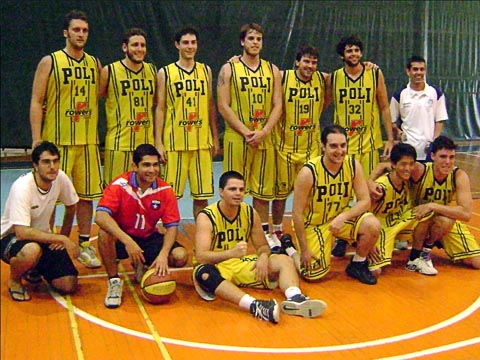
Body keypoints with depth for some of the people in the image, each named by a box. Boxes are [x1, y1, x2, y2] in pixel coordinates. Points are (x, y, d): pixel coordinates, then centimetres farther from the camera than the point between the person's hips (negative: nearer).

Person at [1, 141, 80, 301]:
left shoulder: (61, 178, -12)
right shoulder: (22, 187, -28)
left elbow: (71, 205, 9)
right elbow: (22, 232, -35)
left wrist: (64, 237, 6)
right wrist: (61, 238, -32)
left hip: (42, 236, 5)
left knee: (69, 285, -10)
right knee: (31, 251, -41)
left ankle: (35, 270, 21)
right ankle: (14, 281, -6)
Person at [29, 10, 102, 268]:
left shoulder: (95, 64, 11)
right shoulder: (50, 62, -1)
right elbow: (36, 102, -4)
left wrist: (98, 133, 10)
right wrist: (37, 139, -12)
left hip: (88, 140, 4)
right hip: (57, 140, -4)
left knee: (86, 194, 8)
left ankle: (84, 245, 18)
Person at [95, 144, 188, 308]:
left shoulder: (165, 190, -11)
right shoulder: (120, 185, -20)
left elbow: (172, 226, -9)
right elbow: (100, 216, -33)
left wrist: (163, 254, -28)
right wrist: (128, 241, -44)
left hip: (149, 238, 3)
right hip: (121, 238, -3)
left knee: (180, 256, -19)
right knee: (105, 233, -36)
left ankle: (143, 266, 12)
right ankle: (114, 281, -14)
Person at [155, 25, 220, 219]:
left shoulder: (206, 70, 11)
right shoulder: (165, 73, 1)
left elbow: (211, 105, 14)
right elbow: (160, 108, 0)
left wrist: (215, 138, 10)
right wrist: (158, 143, -6)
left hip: (202, 142, 3)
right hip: (175, 143, -3)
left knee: (202, 194, 7)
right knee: (170, 195, 0)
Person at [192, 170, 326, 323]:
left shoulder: (251, 213, -1)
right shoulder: (206, 217, -16)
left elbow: (262, 246, 7)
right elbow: (200, 257, -27)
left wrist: (263, 256, -20)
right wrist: (232, 253, -44)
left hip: (241, 264, 5)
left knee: (284, 260, -13)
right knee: (204, 273, -40)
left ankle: (295, 298, -42)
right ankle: (255, 306, -57)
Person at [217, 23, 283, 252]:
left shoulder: (272, 70, 10)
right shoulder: (229, 69, 1)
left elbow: (277, 105, 5)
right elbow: (223, 106, -6)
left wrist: (264, 132, -11)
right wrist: (245, 132, -13)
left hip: (264, 138, 3)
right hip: (236, 138, -3)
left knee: (263, 188, 10)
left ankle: (264, 233, 21)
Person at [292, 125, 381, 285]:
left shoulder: (353, 165, -14)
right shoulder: (309, 172, -25)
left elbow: (365, 201, -12)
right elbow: (297, 213, -19)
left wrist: (343, 217, -30)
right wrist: (304, 249, -16)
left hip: (340, 216, 4)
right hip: (313, 223, -3)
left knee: (373, 225, -23)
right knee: (314, 274, -12)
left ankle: (358, 265, 3)